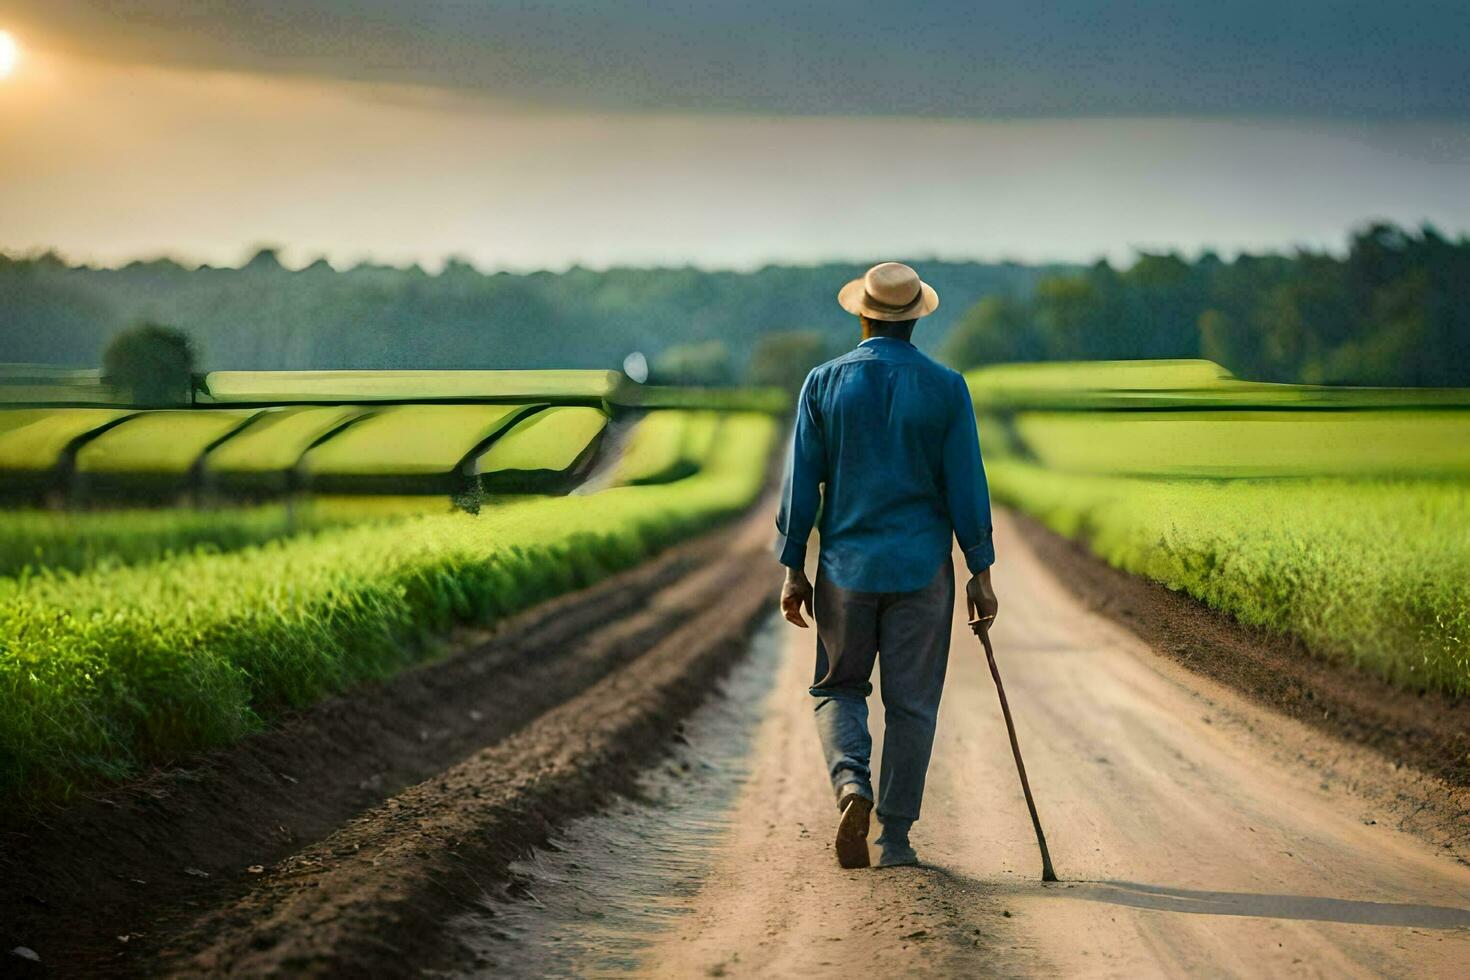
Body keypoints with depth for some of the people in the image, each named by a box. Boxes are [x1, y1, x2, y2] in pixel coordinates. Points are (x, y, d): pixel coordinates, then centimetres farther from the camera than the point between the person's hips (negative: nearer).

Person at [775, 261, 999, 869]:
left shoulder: (825, 383, -1)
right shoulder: (946, 388, -3)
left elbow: (801, 483, -1)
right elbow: (966, 485, -3)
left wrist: (793, 570, 5)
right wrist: (980, 573, 2)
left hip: (847, 567, 1)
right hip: (923, 568, 0)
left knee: (839, 689, 15)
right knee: (910, 704, 7)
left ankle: (851, 782, -12)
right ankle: (895, 838, 7)